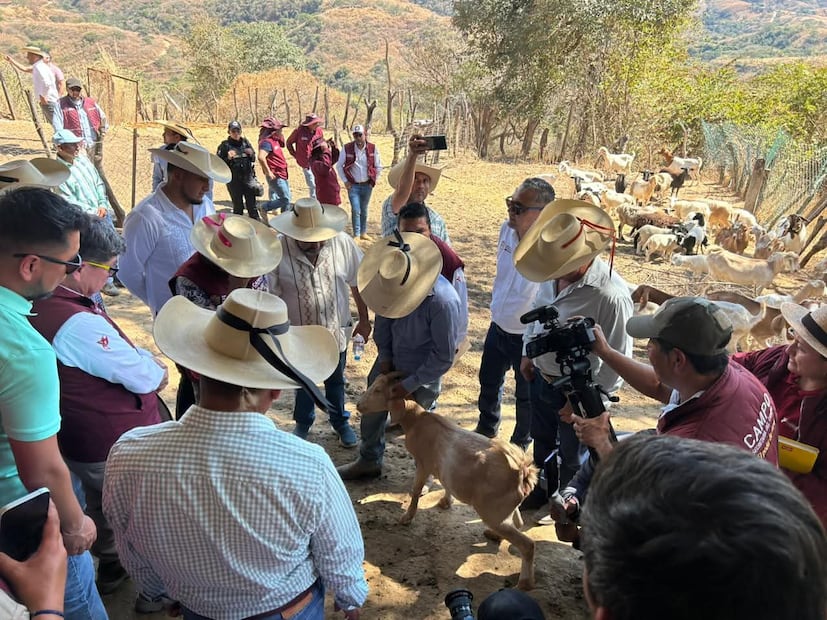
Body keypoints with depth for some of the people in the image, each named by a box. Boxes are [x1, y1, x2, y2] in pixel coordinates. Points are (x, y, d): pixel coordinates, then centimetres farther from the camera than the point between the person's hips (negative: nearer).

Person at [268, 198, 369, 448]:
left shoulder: (342, 243, -19)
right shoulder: (279, 251, -25)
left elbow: (357, 283, -5)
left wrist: (364, 320, 2)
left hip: (336, 330, 1)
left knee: (335, 381, 25)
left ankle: (340, 421, 50)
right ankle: (303, 422, 51)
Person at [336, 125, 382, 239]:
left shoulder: (373, 148, -5)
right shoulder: (347, 148, -8)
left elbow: (378, 167, 6)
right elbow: (339, 166, 2)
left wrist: (374, 180, 3)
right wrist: (345, 181, -2)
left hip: (367, 185, 2)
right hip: (353, 185, -2)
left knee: (364, 210, 13)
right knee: (356, 210, -7)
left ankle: (363, 233, 26)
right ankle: (356, 235, 3)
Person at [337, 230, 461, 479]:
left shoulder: (443, 302, -35)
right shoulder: (394, 283, -17)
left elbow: (444, 356, -24)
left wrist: (411, 384, -19)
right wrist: (384, 356, -3)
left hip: (423, 371, -6)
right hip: (392, 360, 6)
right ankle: (369, 461, 44)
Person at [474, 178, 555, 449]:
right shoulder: (506, 230, -8)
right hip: (498, 327, 7)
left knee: (526, 396, 17)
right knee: (489, 383, 27)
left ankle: (520, 442, 44)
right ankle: (486, 428, 55)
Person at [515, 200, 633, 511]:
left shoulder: (611, 296, -33)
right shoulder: (554, 274, -12)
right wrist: (528, 352, 13)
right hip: (541, 377, 6)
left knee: (572, 455, 20)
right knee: (541, 440, 28)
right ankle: (541, 489, 56)